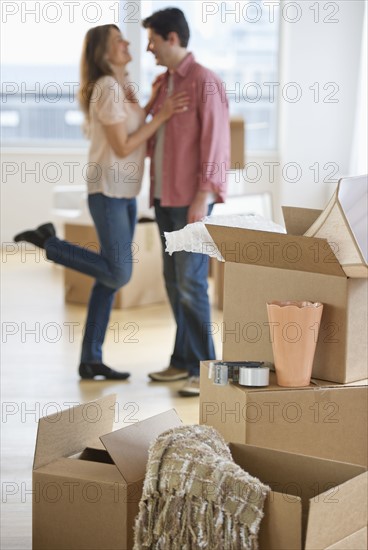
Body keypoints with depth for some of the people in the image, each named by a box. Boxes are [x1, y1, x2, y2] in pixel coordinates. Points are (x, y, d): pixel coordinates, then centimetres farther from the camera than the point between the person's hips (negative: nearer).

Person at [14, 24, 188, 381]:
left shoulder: (120, 87, 14)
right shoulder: (107, 88, -14)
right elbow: (122, 147, -17)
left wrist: (152, 103, 11)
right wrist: (162, 115, -15)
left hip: (125, 193, 9)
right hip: (108, 190, -9)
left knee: (111, 277, 7)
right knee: (118, 274, -11)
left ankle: (91, 360, 11)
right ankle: (47, 241, 2)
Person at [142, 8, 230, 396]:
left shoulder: (204, 82, -10)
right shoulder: (163, 83, 15)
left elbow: (215, 142, -15)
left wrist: (202, 197, -19)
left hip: (191, 200, -8)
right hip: (165, 197, 8)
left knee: (190, 282, -8)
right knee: (174, 282, 11)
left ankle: (204, 368, -2)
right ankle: (183, 360, 19)